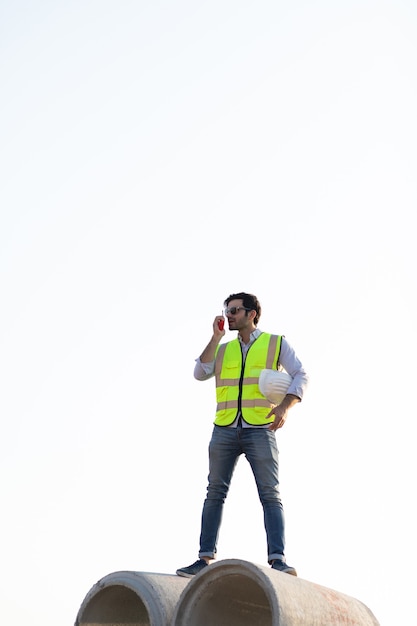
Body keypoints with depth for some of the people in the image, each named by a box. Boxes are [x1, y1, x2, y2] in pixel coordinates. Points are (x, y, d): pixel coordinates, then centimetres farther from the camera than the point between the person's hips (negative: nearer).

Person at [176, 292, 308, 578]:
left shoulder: (276, 343, 9)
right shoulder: (223, 349, 19)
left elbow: (301, 376, 1)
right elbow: (200, 373, 5)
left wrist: (285, 406, -15)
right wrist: (216, 337, 1)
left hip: (260, 430, -3)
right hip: (224, 430, 4)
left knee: (270, 494, -10)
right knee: (215, 493, 1)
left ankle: (278, 558, -15)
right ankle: (205, 558, 2)